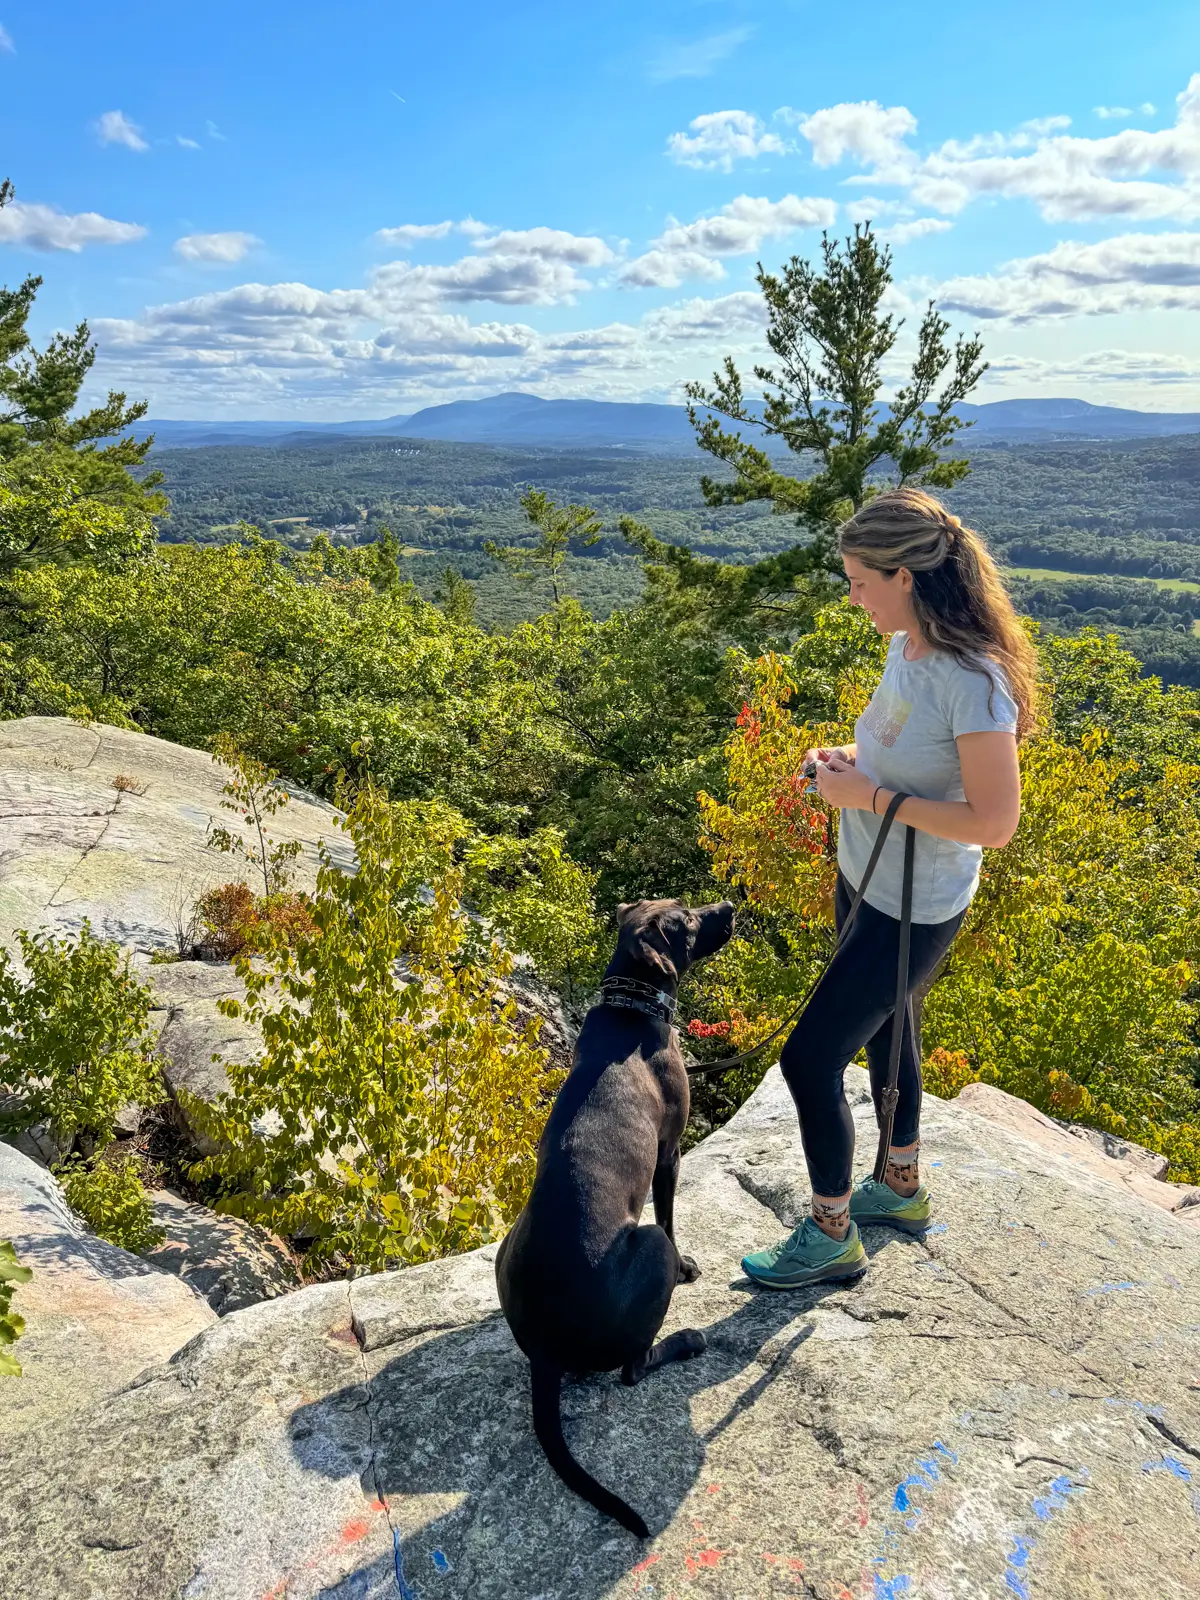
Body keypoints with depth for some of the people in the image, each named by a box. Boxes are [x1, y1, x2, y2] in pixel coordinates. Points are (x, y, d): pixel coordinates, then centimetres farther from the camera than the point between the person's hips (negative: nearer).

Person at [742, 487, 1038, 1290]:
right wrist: (850, 761, -3)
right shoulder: (906, 649, -1)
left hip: (914, 911, -9)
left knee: (810, 1059, -2)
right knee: (883, 1033, 25)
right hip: (864, 884, 9)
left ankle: (831, 1235, 20)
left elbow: (995, 821, -26)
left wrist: (871, 796, -25)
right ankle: (903, 1188, 48)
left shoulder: (973, 680, -28)